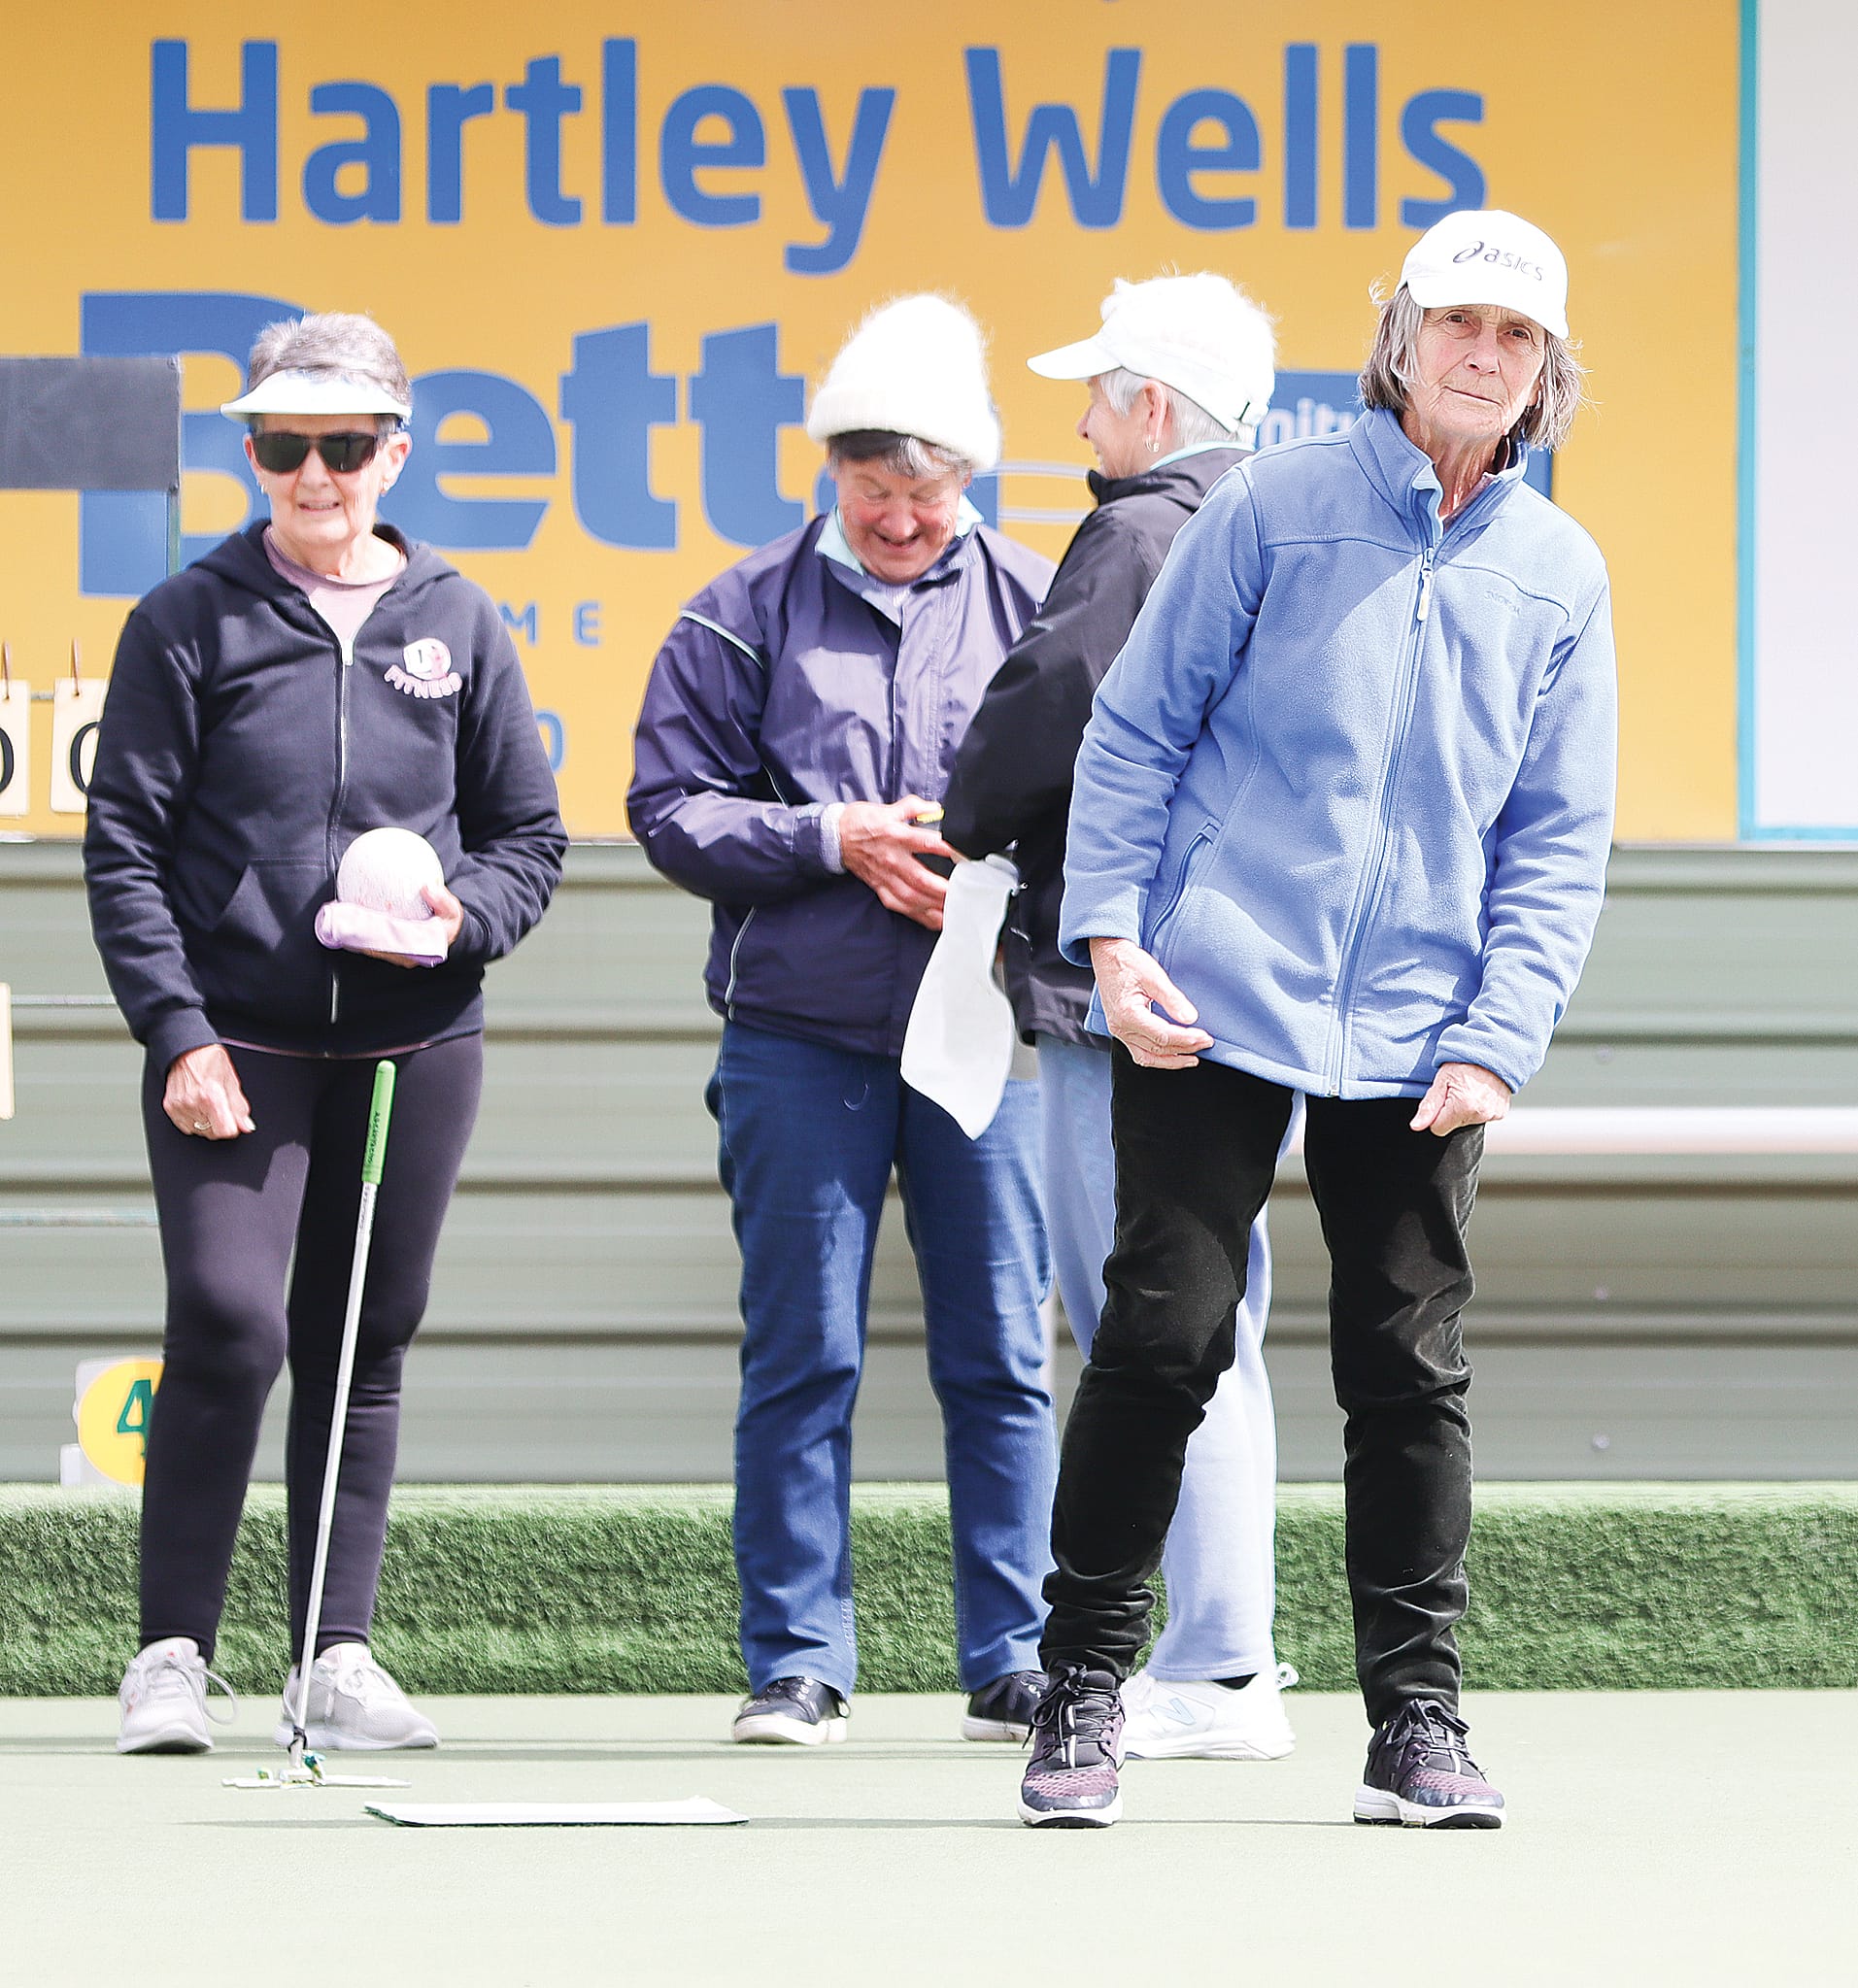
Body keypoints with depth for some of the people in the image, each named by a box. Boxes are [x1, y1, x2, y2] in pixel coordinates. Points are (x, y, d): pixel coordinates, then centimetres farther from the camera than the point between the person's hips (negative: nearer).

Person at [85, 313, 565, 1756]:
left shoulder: (457, 626, 10)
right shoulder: (188, 624, 2)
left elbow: (529, 832, 14)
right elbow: (125, 846, 0)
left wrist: (465, 913, -7)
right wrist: (177, 1030, -9)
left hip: (414, 1043, 3)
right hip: (233, 1043, -3)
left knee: (364, 1343, 6)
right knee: (228, 1321, -14)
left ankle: (339, 1654, 13)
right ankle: (175, 1649, -5)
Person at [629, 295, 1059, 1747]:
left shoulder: (1039, 608, 7)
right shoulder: (748, 617, 5)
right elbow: (674, 807, 2)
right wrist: (834, 839, -10)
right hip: (800, 1036, -1)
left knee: (1001, 1357, 2)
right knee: (801, 1355, 1)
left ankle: (1015, 1664, 9)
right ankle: (797, 1664, 7)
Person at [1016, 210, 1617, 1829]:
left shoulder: (1560, 574, 9)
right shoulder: (1278, 506, 2)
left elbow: (1559, 840, 9)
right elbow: (1138, 726, 3)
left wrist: (1497, 1038, -3)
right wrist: (1111, 933, -7)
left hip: (1417, 1046, 2)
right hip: (1214, 1009, -2)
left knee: (1413, 1373, 2)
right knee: (1163, 1338, -5)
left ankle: (1418, 1723, 10)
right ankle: (1083, 1692, 6)